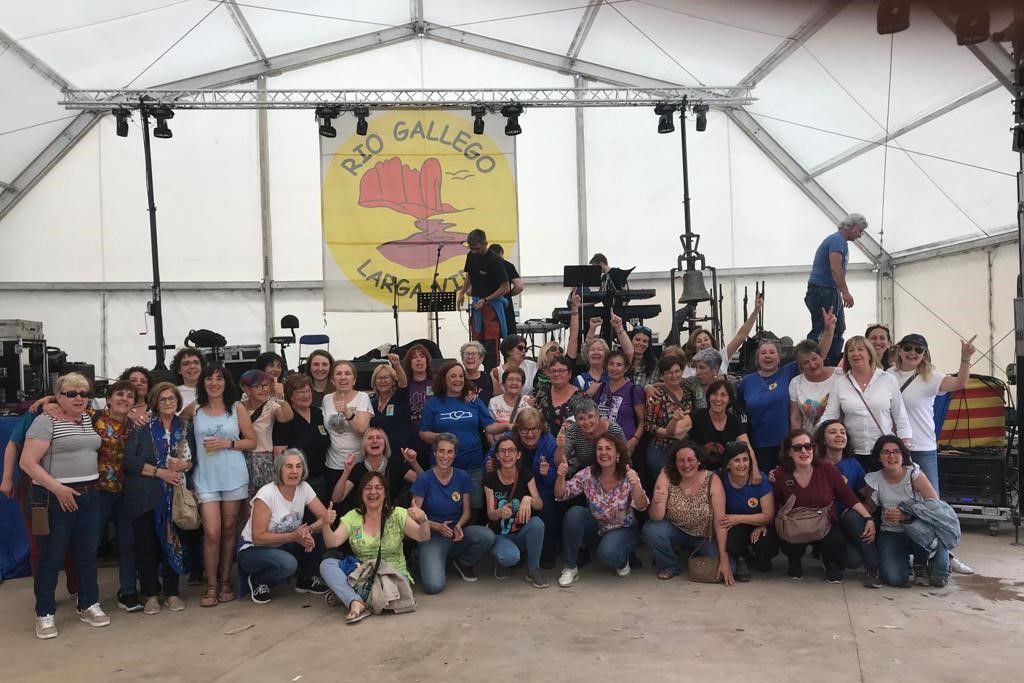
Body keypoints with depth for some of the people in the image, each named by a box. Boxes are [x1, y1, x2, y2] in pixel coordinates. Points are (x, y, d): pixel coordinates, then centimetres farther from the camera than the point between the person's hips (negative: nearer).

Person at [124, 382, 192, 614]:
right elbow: (129, 459, -10)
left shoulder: (183, 427, 8)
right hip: (145, 495, -2)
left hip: (174, 493, 2)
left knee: (172, 540, 3)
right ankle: (151, 595, 14)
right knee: (146, 542, 2)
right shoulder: (143, 426, -3)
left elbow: (193, 458, 13)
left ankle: (172, 592, 15)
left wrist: (184, 464, -9)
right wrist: (160, 472, -14)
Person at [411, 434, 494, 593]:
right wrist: (437, 526, -23)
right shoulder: (424, 479, -9)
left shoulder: (462, 477, 0)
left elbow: (467, 510, 4)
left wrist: (459, 526, -17)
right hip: (432, 537, -3)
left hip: (458, 534, 3)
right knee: (433, 586, -27)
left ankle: (463, 563, 4)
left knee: (487, 536, -29)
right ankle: (433, 563, 11)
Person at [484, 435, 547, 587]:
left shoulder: (526, 474, -5)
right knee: (510, 556, -35)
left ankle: (533, 570, -11)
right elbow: (490, 514, -12)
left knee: (537, 523, -32)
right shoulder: (490, 479, -8)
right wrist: (500, 512, -36)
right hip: (499, 535, -2)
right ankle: (502, 560, 4)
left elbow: (540, 505, -14)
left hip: (522, 533, 2)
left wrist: (528, 499, -38)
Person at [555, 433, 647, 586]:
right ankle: (570, 567, -11)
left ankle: (622, 560, 6)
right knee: (574, 513, -25)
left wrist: (635, 485, -48)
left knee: (607, 553, -33)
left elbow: (641, 507, -28)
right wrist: (561, 476, -33)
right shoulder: (588, 474, -10)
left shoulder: (629, 476, -16)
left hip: (622, 530, -3)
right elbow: (561, 495, -12)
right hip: (595, 529, 3)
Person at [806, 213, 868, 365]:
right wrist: (846, 292, -27)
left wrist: (842, 293, 24)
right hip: (821, 290, -11)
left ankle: (832, 365, 12)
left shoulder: (841, 241, 21)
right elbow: (835, 268, -23)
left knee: (838, 330, 10)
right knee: (821, 332, -13)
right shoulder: (837, 239, -11)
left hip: (830, 292, 11)